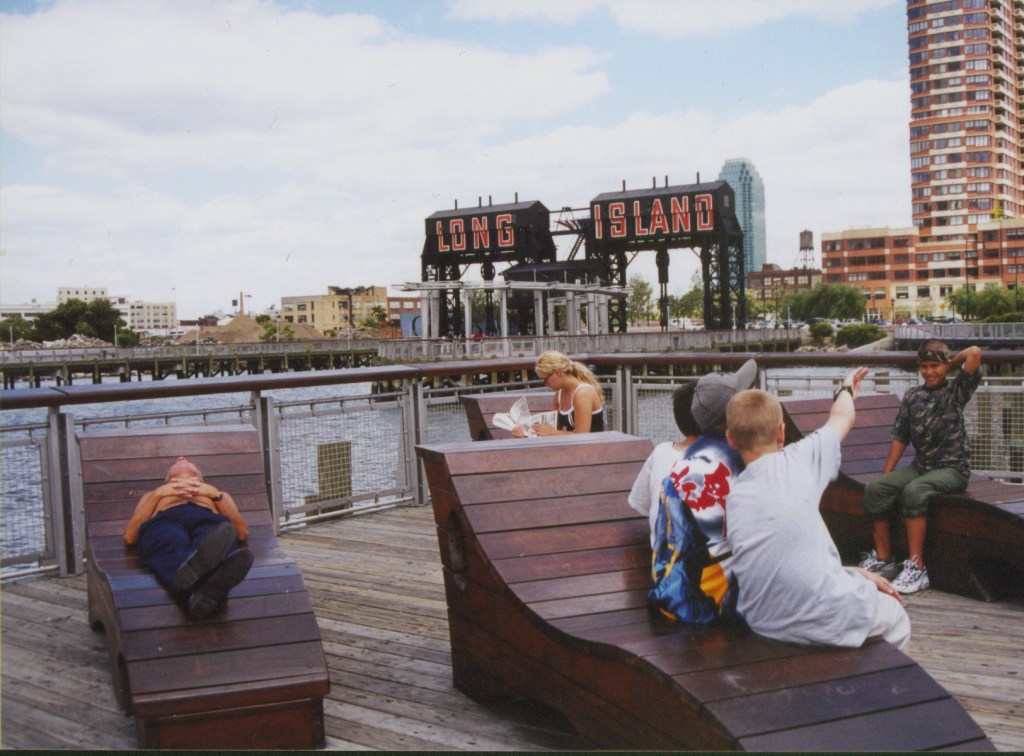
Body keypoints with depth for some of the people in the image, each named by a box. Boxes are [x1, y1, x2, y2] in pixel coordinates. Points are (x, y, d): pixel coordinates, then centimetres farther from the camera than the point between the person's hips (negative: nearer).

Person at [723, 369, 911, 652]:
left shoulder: (731, 499, 1)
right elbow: (842, 416, 10)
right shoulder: (797, 461, -11)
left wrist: (856, 574, 19)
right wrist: (847, 388, 32)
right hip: (826, 620, -5)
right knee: (894, 614, 27)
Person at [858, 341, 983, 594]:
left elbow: (974, 352, -16)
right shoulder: (912, 396, 11)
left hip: (953, 468, -5)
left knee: (913, 491, -33)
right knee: (875, 488, -18)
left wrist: (952, 363, 3)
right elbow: (900, 437, 13)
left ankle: (916, 568, -31)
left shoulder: (956, 391, -1)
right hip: (920, 466, 5)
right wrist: (887, 474, 6)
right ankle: (883, 558, -10)